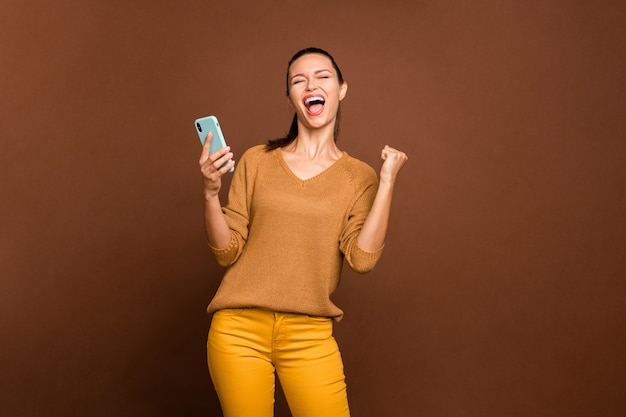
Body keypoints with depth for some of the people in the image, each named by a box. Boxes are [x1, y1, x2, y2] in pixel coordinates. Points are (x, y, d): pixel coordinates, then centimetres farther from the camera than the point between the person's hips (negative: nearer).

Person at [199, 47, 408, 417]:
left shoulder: (360, 176, 3)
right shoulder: (257, 161, 3)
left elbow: (362, 258, -11)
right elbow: (228, 252, 1)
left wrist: (387, 182, -11)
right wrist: (211, 192, -13)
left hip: (310, 335, 0)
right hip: (240, 328, 0)